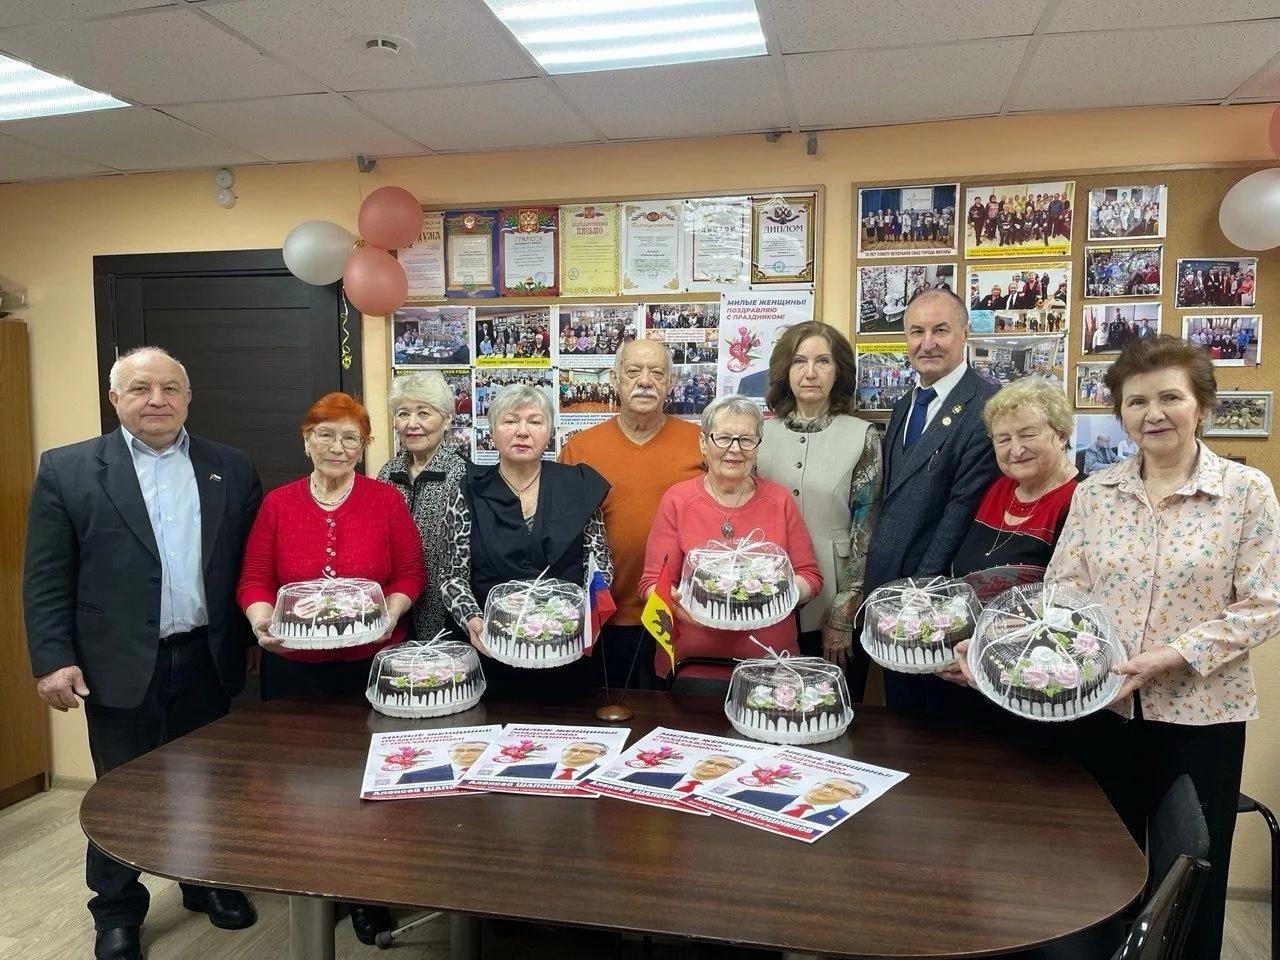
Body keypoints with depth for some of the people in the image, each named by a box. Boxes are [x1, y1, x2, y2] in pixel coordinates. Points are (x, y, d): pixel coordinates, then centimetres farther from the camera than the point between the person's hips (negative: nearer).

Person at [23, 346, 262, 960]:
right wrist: (53, 658, -9)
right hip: (121, 666, -2)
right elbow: (45, 577, -4)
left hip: (209, 660, 2)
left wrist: (257, 636, 6)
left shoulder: (232, 469, 4)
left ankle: (209, 881, 37)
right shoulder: (67, 469, -2)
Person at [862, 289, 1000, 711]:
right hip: (887, 587, 8)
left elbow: (963, 508, -18)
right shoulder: (904, 405, 12)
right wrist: (875, 576, 7)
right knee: (897, 715, 20)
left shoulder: (987, 406, -15)